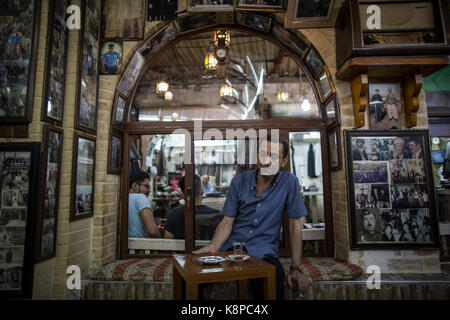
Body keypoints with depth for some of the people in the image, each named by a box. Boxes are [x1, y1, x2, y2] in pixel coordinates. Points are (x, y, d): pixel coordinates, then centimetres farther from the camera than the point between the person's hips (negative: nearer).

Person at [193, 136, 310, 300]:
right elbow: (227, 221, 0)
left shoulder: (289, 182, -5)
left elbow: (294, 225, -2)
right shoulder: (239, 182, 1)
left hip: (264, 251, -1)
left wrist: (296, 268, -5)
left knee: (273, 292, -30)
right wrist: (213, 246, -19)